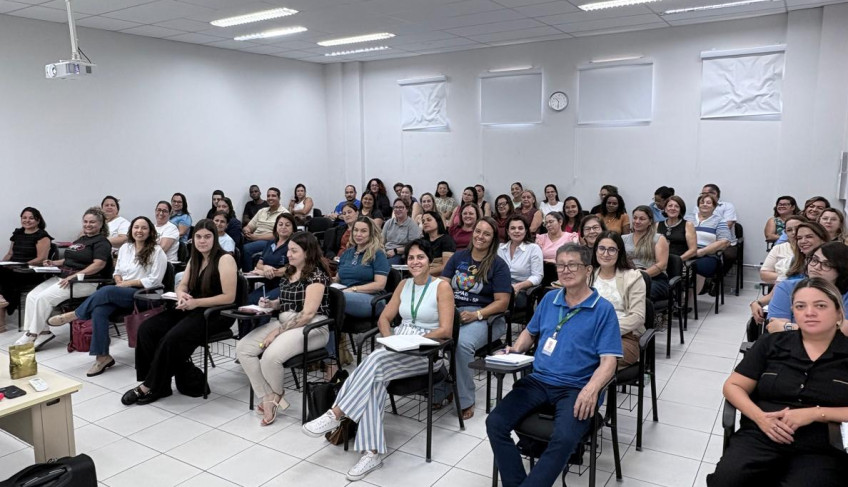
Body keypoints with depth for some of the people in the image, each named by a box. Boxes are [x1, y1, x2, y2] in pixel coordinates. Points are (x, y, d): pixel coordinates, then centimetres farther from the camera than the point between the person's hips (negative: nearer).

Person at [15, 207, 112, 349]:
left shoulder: (101, 242, -6)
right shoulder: (81, 239, 23)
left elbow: (99, 264, -19)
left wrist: (74, 276, -24)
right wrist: (54, 263, 14)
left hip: (86, 282, -9)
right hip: (63, 277, 9)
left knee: (44, 298, -21)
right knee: (32, 296, -8)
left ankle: (33, 335, -9)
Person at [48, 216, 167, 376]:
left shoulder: (157, 251, -5)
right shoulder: (125, 247, 15)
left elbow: (154, 280, -10)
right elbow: (117, 271, 22)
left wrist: (128, 282, -12)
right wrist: (119, 281, -1)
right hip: (121, 293, 6)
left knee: (106, 291, -32)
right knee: (99, 311, -26)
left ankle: (74, 315, -12)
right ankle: (102, 356, -22)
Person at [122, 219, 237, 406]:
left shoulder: (225, 259, -12)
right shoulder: (195, 259, 13)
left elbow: (229, 297, -17)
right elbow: (182, 285, 17)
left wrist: (196, 302, -22)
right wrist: (181, 295, -8)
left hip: (217, 314, -8)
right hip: (194, 310, 8)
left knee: (173, 338, -28)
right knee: (147, 328, -10)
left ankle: (151, 386, -8)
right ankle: (183, 373, -9)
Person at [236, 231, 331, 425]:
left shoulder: (316, 275, -13)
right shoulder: (289, 272, 13)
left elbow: (308, 314, -20)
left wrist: (277, 331, -20)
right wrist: (271, 303, 4)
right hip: (284, 322, 9)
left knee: (270, 356, -32)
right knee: (243, 348, -10)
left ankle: (277, 394, 3)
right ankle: (268, 399, -6)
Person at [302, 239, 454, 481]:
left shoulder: (442, 287, -4)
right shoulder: (404, 284, 15)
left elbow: (445, 330, -12)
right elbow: (384, 318, 15)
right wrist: (391, 339, -6)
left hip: (426, 352, -5)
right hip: (398, 348, 5)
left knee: (376, 360, -33)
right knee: (375, 379, -29)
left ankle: (335, 414, -26)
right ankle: (373, 452, -32)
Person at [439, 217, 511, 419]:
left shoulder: (498, 265, 2)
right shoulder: (459, 256, 14)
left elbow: (502, 302, -4)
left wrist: (476, 314, -18)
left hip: (484, 317, -4)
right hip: (452, 311, 4)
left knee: (462, 343, -35)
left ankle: (466, 401, -17)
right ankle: (440, 391, -9)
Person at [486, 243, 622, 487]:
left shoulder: (603, 309, -2)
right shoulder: (549, 299, 13)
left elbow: (608, 361, -8)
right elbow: (530, 332, 27)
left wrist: (592, 388, -28)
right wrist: (514, 351, 6)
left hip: (576, 388, -4)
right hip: (538, 381, 5)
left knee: (564, 439, -33)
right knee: (495, 423, -17)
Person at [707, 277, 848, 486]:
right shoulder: (771, 344, 11)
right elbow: (732, 386, 10)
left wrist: (815, 413, -13)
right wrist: (759, 416, -7)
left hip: (821, 451, -1)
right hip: (760, 438, 2)